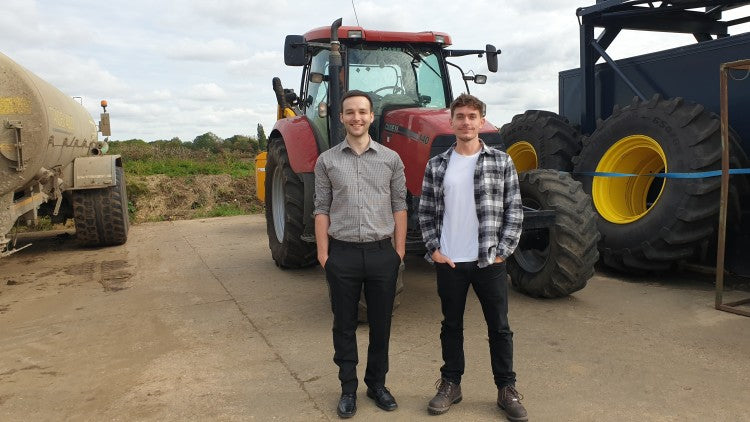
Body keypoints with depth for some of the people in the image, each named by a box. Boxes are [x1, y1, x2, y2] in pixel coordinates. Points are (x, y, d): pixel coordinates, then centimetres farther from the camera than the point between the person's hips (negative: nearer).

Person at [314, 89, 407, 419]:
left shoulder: (390, 159, 3)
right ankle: (348, 388, 25)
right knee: (344, 325, 10)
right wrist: (323, 253, -3)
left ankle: (377, 383, 29)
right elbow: (321, 209, 2)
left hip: (381, 253, 1)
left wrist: (400, 250, 0)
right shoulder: (327, 161, 2)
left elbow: (399, 206, 5)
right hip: (343, 254, 0)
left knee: (380, 324, 11)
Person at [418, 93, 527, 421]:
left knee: (499, 327, 9)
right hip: (449, 262, 1)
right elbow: (426, 213, 6)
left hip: (489, 261, -1)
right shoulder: (436, 166, 3)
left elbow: (514, 211, -1)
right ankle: (450, 384, 29)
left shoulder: (502, 162, -1)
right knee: (451, 326, 14)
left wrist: (502, 251, -7)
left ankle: (507, 390, 24)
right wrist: (433, 249, -3)